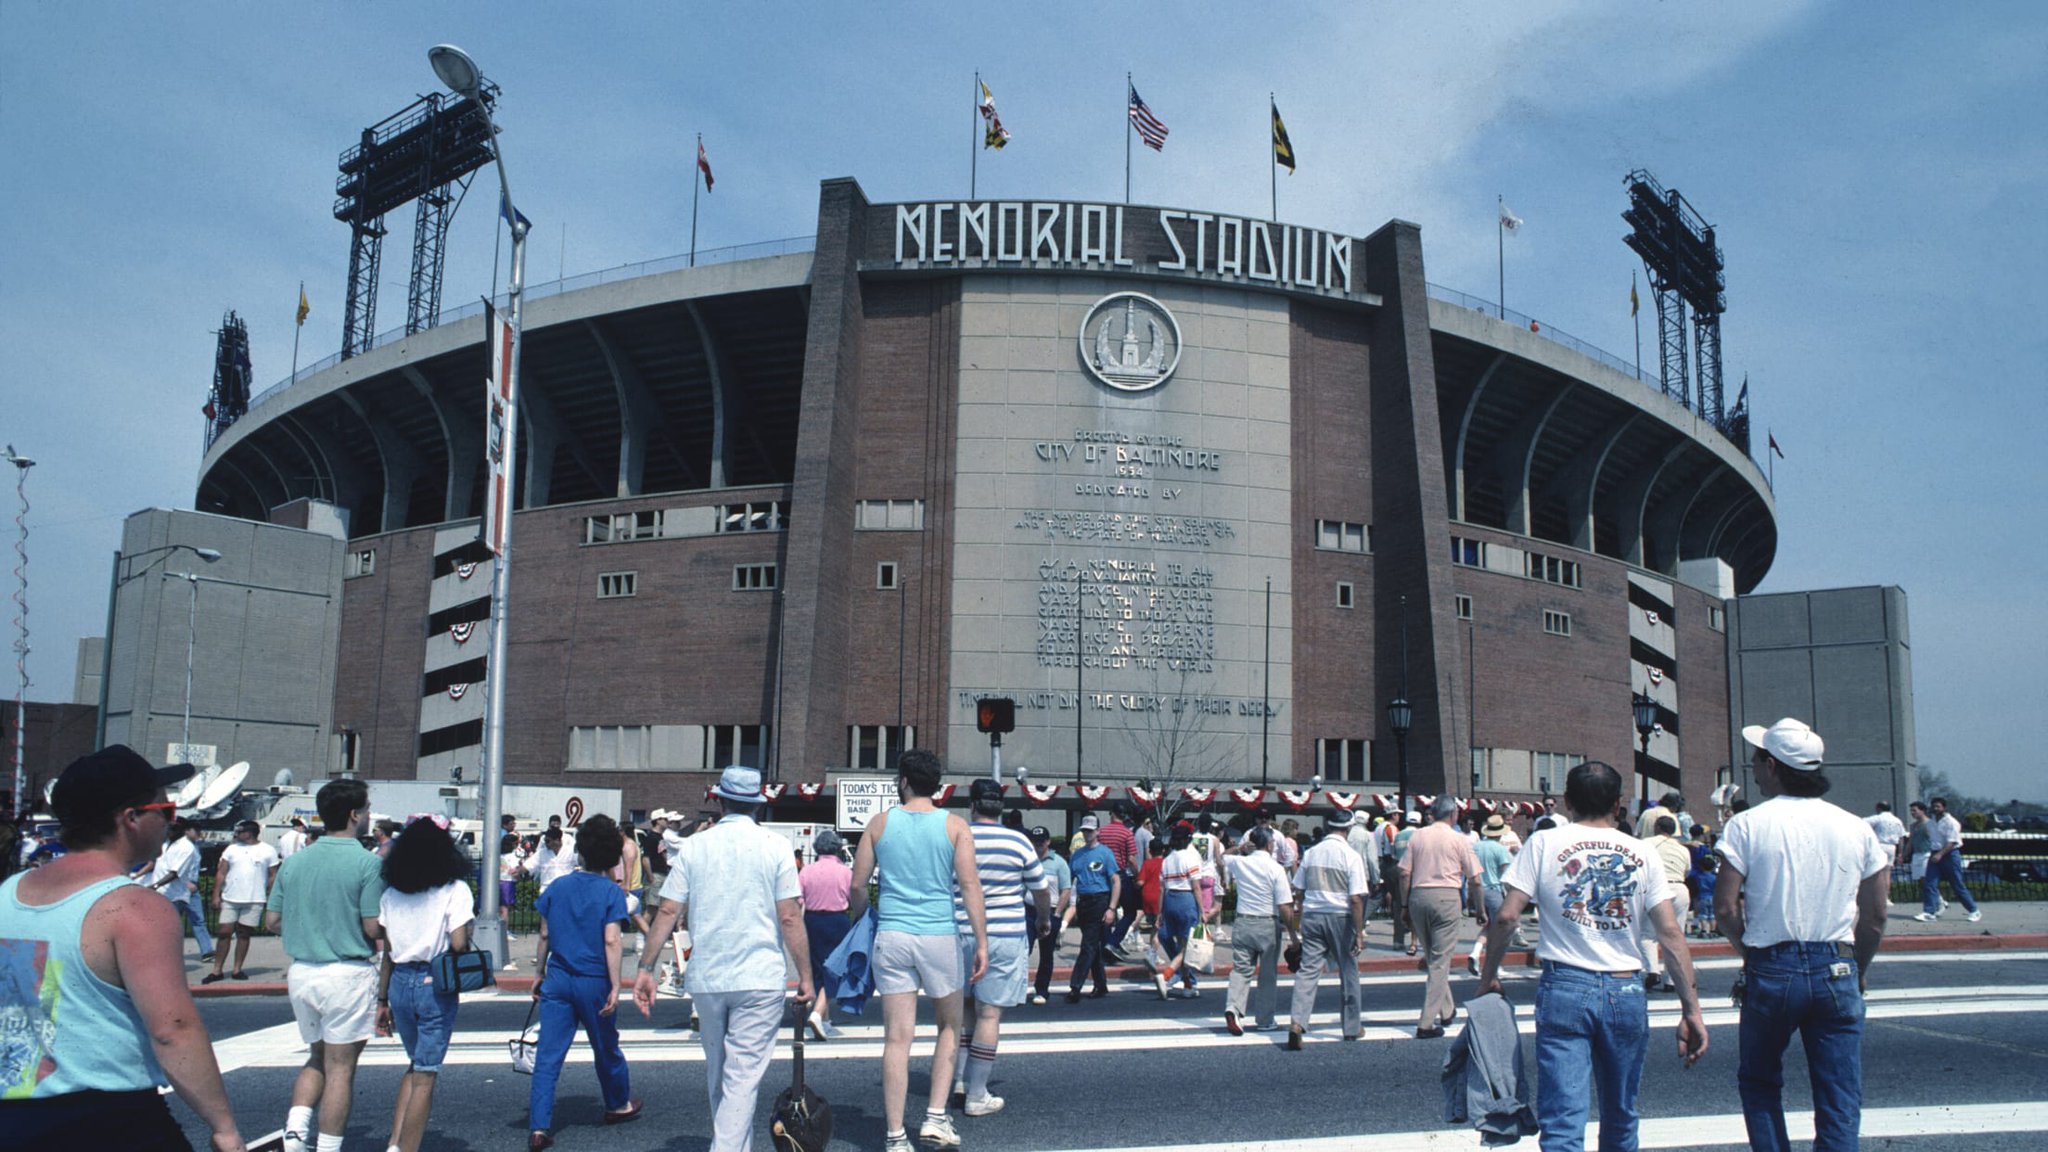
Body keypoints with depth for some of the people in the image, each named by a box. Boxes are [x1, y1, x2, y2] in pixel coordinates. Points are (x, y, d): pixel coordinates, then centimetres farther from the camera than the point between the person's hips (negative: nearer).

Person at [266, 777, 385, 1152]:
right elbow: (374, 928, -14)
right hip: (348, 974, -5)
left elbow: (272, 921, 9)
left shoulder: (294, 861, 5)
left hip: (301, 972, 6)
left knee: (318, 1057, 23)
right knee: (340, 1067, 5)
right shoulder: (367, 862, -13)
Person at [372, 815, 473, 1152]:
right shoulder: (455, 890, -8)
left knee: (416, 1065, 22)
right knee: (425, 1076, 5)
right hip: (436, 985, -5)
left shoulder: (392, 893, 6)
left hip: (400, 984, 5)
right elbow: (458, 944, -16)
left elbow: (387, 952, 8)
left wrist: (382, 1001, 13)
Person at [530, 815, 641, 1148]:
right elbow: (611, 941, -14)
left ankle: (538, 1127, -6)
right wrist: (615, 987, -12)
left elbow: (544, 936, 6)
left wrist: (539, 975, 17)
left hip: (558, 980, 2)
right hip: (594, 982, -2)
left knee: (547, 1055, 1)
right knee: (606, 1048, 17)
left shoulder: (557, 887, 2)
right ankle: (618, 1105, 36)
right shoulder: (611, 892, -9)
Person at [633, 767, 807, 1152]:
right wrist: (806, 977, -2)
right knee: (743, 1077, -1)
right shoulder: (775, 846, -4)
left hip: (706, 977, 3)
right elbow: (790, 918, -8)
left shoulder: (694, 846, 3)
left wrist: (646, 968, 7)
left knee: (717, 1074, 20)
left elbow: (668, 911, 1)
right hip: (760, 979, -3)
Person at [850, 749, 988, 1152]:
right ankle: (936, 1117, 12)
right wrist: (981, 942, -6)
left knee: (897, 1038, 3)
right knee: (950, 1026, 19)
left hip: (891, 937, 1)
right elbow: (970, 885, -7)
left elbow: (857, 883, 5)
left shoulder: (880, 823, 4)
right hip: (939, 935, -1)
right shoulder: (954, 826, 0)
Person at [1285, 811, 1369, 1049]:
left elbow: (1298, 892, 10)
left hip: (1311, 915, 3)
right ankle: (1352, 1027, 24)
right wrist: (1359, 933, -7)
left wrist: (1300, 918, 21)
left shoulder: (1310, 853, 6)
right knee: (1348, 973, 12)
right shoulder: (1350, 856, -7)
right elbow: (1356, 898, -11)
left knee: (1308, 970, -1)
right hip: (1340, 917, -3)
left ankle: (1296, 1022, -17)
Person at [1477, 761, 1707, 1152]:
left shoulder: (1544, 843, 0)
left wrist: (1488, 975, 6)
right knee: (1620, 1120, 19)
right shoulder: (1641, 853, 6)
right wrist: (1691, 1008, 3)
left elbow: (1507, 916, -6)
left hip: (1564, 988, -3)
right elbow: (1670, 932, 1)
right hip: (1627, 991, 3)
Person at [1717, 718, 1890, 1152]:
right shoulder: (1855, 828, 2)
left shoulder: (1748, 825, -7)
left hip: (1772, 971, -2)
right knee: (1840, 1100, 7)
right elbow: (1875, 917, 4)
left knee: (1760, 1083, 17)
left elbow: (1725, 909, -9)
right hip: (1838, 971, 2)